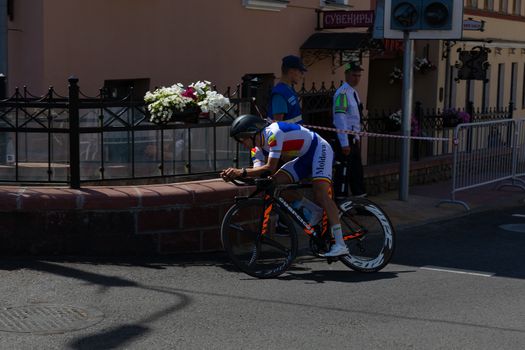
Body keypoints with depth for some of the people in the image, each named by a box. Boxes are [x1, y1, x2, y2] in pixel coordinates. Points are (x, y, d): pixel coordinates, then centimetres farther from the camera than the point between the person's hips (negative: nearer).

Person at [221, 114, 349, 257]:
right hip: (304, 157, 9)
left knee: (320, 194, -25)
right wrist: (236, 174, -19)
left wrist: (242, 172, -33)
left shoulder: (273, 133, -27)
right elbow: (259, 170, -4)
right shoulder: (260, 145, 2)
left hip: (320, 150, -9)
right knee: (275, 182, -9)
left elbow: (270, 168, -32)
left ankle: (340, 244, -30)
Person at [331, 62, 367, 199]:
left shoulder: (353, 92, 14)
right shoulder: (342, 93, -17)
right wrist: (344, 143, -25)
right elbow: (340, 118, -23)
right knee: (343, 171, -6)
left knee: (357, 170, 17)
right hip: (343, 138, -10)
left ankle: (360, 196, 28)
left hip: (353, 138, 10)